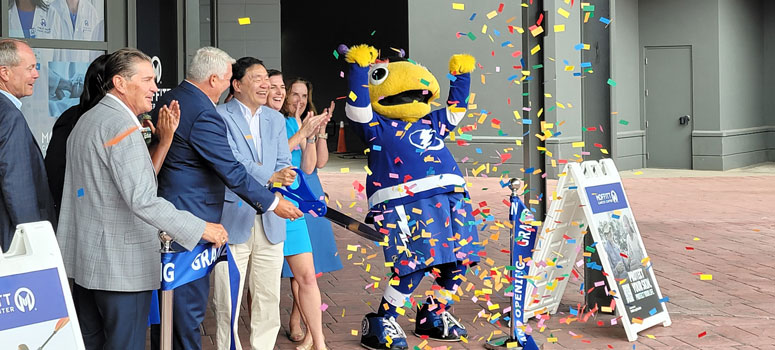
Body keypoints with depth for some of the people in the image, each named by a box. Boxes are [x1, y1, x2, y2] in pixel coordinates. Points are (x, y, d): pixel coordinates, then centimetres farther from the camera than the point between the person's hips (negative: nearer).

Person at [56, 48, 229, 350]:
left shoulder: (86, 121, 15)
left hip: (84, 258, 10)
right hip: (120, 263, -10)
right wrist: (200, 228, -23)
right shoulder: (122, 126, -16)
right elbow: (142, 199, -26)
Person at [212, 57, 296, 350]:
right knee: (227, 303, -1)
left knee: (269, 299, 9)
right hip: (233, 221, -5)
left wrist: (283, 178, -12)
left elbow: (284, 163, 10)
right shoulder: (219, 116, -4)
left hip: (269, 223, 6)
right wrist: (269, 178, -21)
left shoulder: (275, 119, 16)